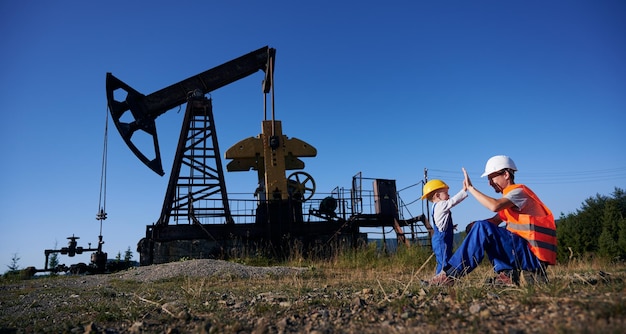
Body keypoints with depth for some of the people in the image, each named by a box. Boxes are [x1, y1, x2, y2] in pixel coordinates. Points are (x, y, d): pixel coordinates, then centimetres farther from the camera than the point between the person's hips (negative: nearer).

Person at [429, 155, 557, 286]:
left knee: (483, 229, -21)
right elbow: (494, 221, 15)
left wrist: (470, 188, -20)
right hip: (525, 252, 10)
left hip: (535, 255, -10)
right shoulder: (510, 195, 20)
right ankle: (507, 274, -2)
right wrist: (475, 225, -5)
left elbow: (494, 206, -29)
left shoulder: (518, 191, -10)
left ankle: (450, 275, -20)